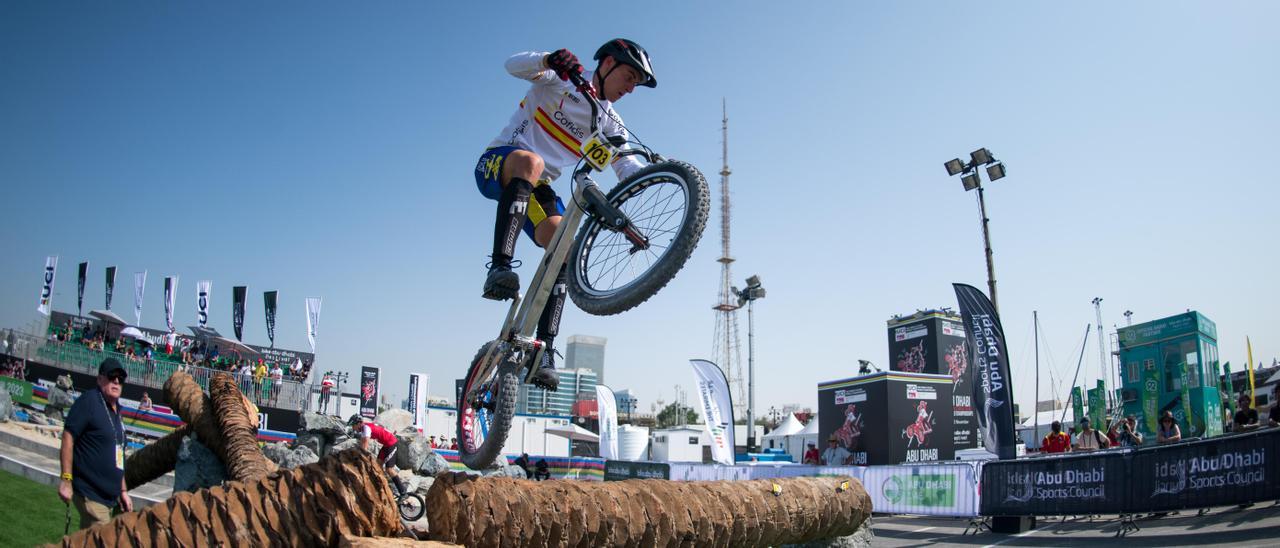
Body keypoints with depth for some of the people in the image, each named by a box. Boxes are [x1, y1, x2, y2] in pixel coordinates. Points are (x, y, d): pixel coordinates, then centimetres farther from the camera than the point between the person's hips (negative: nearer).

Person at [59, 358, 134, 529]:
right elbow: (68, 437, -16)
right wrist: (66, 480, -21)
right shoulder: (89, 400, -9)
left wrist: (123, 491, 21)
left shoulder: (117, 410, 15)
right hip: (90, 495, -8)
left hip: (109, 496, 8)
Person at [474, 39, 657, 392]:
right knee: (530, 162, -41)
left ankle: (545, 349, -18)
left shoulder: (610, 124, 12)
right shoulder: (561, 80, -2)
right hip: (496, 164, -5)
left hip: (536, 189, 5)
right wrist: (549, 60, -41)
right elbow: (514, 65, -20)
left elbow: (628, 169, 1)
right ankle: (500, 267, -50)